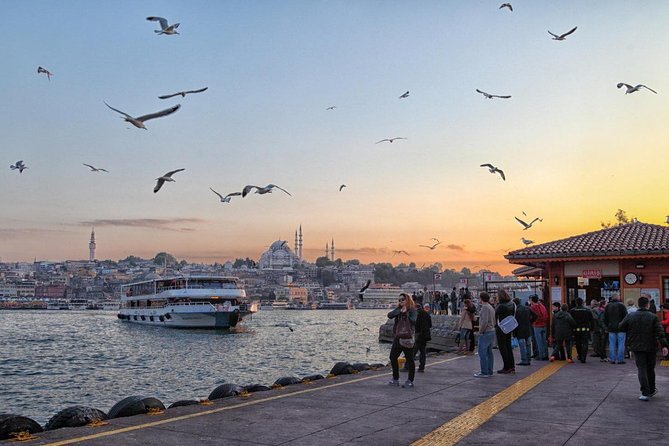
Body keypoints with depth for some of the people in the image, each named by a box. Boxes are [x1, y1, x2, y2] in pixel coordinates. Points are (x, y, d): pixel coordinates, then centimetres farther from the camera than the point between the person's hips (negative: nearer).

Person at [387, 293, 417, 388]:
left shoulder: (412, 310, -6)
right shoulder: (398, 309, 10)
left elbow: (413, 321, -21)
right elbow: (390, 315, -7)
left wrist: (405, 313, -30)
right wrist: (400, 311, -19)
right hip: (398, 337, 7)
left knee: (409, 359, 0)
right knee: (393, 357, 10)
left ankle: (410, 381, 8)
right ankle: (395, 379, 22)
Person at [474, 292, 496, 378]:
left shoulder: (485, 307, -16)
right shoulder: (491, 307, 15)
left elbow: (484, 321, -23)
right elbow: (494, 321, 18)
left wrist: (480, 331, -13)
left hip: (485, 333, -10)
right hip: (492, 331, 10)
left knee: (482, 352, -7)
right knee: (489, 352, 12)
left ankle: (484, 372, -7)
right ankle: (489, 371, 15)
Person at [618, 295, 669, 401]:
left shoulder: (630, 316, -3)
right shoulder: (653, 317, -7)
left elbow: (621, 327, 4)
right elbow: (660, 332, -13)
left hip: (637, 347, 0)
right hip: (651, 348, 0)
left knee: (641, 369, 0)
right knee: (650, 369, 17)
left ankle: (645, 393, -10)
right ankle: (651, 390, 30)